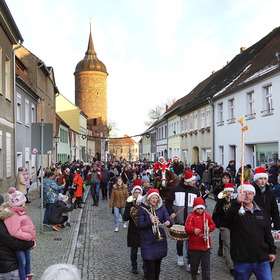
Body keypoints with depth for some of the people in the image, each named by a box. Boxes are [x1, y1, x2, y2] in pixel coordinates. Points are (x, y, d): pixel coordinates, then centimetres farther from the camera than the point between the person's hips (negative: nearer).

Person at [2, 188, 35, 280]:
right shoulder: (12, 216, -27)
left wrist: (32, 239, 7)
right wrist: (30, 237, -22)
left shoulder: (20, 212, 5)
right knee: (22, 262, 3)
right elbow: (16, 233, -32)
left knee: (28, 259, 24)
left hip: (26, 241, 10)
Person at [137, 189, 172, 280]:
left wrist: (168, 222, -29)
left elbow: (169, 221, -5)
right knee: (150, 268, -3)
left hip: (160, 241, 3)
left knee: (157, 266, 17)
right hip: (148, 243, -3)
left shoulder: (161, 207, 1)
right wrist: (150, 222, -28)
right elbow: (139, 225, -11)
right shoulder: (142, 209, -7)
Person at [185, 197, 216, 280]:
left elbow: (213, 225, 12)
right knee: (194, 263, 11)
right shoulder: (191, 216, -6)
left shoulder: (207, 215, 6)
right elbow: (187, 227, -14)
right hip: (194, 245, -2)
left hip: (205, 244, 2)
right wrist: (194, 230, -33)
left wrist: (209, 228, -10)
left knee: (206, 265, 4)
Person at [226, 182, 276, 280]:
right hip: (242, 261, -3)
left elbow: (268, 233, 18)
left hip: (262, 259, 4)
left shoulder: (261, 212, 11)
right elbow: (229, 216, -32)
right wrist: (237, 202, -50)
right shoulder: (236, 210, -6)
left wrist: (272, 251, 14)